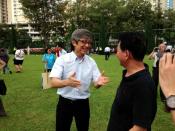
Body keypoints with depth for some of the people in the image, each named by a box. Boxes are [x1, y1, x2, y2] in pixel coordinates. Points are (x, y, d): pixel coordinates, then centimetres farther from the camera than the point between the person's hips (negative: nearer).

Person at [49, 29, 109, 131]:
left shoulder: (91, 62, -2)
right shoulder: (62, 59, -12)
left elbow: (96, 84, -5)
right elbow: (54, 82, -21)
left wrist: (99, 82, -30)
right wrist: (66, 82, -43)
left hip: (83, 103, 3)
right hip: (65, 103, -2)